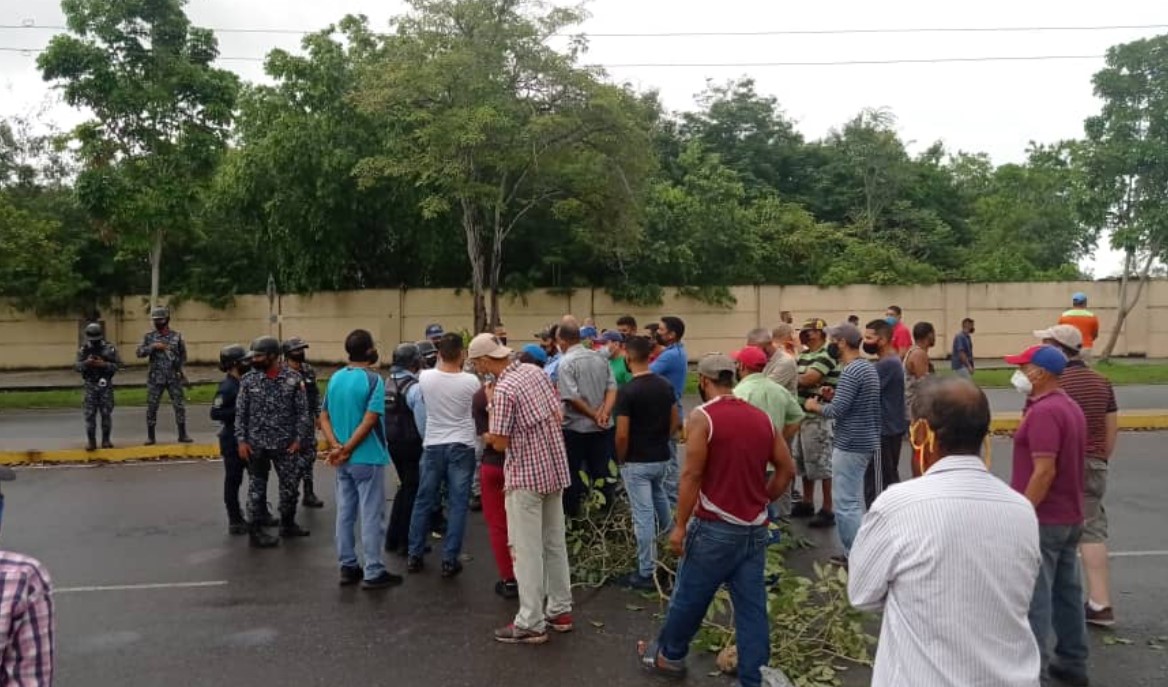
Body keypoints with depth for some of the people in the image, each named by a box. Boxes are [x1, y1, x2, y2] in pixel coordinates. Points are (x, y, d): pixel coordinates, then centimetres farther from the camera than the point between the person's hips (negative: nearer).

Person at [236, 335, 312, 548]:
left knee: (291, 485, 8)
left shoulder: (293, 378, -4)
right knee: (257, 487, 7)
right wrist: (241, 440, -5)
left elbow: (302, 411, -1)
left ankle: (288, 525, 27)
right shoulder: (248, 380, -2)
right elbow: (240, 412, 1)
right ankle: (256, 531, 17)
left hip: (286, 443, 1)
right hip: (256, 444, 0)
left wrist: (298, 438, -8)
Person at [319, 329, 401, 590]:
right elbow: (369, 421, -21)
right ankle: (374, 573, 4)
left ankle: (348, 567, 21)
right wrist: (347, 449, -15)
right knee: (371, 515, -1)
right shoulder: (373, 379, -14)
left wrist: (336, 446, -6)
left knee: (345, 513, 13)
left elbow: (324, 417, 5)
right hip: (367, 458, -7)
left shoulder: (335, 378, 8)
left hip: (343, 460, 7)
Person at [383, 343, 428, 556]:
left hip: (392, 443, 7)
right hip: (412, 444, -7)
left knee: (405, 486, 21)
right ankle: (406, 542, 11)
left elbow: (383, 416, 10)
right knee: (413, 490, 5)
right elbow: (422, 421, -16)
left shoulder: (388, 383, 4)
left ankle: (393, 538, 26)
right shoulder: (415, 387, -18)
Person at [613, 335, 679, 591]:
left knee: (643, 515, -1)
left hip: (636, 462, -7)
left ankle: (646, 573, 6)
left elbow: (622, 435, -19)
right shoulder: (666, 385, 0)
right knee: (659, 499, 30)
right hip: (662, 457, 7)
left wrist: (621, 460, -3)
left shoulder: (627, 391, -20)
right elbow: (676, 422, 8)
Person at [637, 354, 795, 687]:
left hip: (715, 527, -5)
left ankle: (669, 655, 31)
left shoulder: (703, 416, -11)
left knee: (689, 597, 13)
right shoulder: (762, 417, 6)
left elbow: (691, 475, -15)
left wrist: (680, 525, -9)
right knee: (752, 606, 9)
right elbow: (787, 470, 9)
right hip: (755, 528, 5)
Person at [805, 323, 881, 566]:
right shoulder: (869, 367, 12)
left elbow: (837, 411, -23)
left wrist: (815, 406, -5)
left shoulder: (851, 371, -19)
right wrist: (834, 396, 11)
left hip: (851, 445, -10)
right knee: (853, 502, 17)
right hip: (865, 442, 10)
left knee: (846, 505, -4)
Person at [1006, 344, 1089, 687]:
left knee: (1034, 597, -3)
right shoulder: (1070, 407, 12)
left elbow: (1045, 471, -25)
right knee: (1067, 592, 16)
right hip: (1069, 516, 10)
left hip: (1043, 519, -10)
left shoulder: (1043, 412, -20)